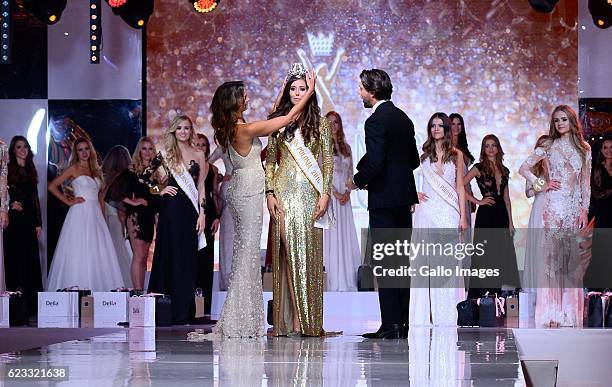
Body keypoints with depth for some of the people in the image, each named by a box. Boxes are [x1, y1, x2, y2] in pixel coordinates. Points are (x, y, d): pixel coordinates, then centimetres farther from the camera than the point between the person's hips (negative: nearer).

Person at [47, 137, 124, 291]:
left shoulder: (96, 170, 15)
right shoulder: (74, 169, -1)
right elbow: (52, 186, -5)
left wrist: (102, 216, 12)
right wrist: (68, 201, -6)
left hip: (95, 215, 6)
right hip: (80, 214, -5)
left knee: (98, 252, 1)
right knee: (79, 253, -7)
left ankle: (97, 288, 5)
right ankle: (78, 289, -4)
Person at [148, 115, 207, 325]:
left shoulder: (198, 154, 10)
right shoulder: (166, 153, 7)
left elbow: (201, 187, 8)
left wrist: (202, 213, 1)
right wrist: (160, 190, -3)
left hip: (190, 210, 1)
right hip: (171, 208, -1)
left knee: (188, 259, 1)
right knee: (170, 255, -2)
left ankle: (184, 311, 5)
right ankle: (168, 311, 1)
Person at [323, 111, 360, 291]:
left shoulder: (345, 147, 16)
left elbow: (350, 173, 15)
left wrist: (347, 192, -2)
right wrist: (335, 193, -13)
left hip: (344, 196, 5)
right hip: (328, 193, -5)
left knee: (345, 235, 3)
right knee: (331, 234, -7)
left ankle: (347, 279, 5)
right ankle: (333, 280, -8)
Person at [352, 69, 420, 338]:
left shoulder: (376, 121, -13)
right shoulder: (403, 118, 14)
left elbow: (375, 162, -21)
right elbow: (414, 159, 18)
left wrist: (359, 179, -4)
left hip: (384, 199, -9)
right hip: (405, 198, 9)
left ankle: (390, 325, -8)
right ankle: (402, 323, 13)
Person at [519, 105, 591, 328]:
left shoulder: (584, 149, 11)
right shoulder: (549, 147, 4)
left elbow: (586, 182, 11)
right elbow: (524, 168, 4)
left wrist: (584, 209, 3)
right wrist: (541, 185, -3)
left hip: (576, 206, 3)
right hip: (555, 204, -3)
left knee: (573, 255, 2)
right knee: (553, 252, -8)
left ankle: (570, 308, 7)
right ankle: (552, 311, -9)